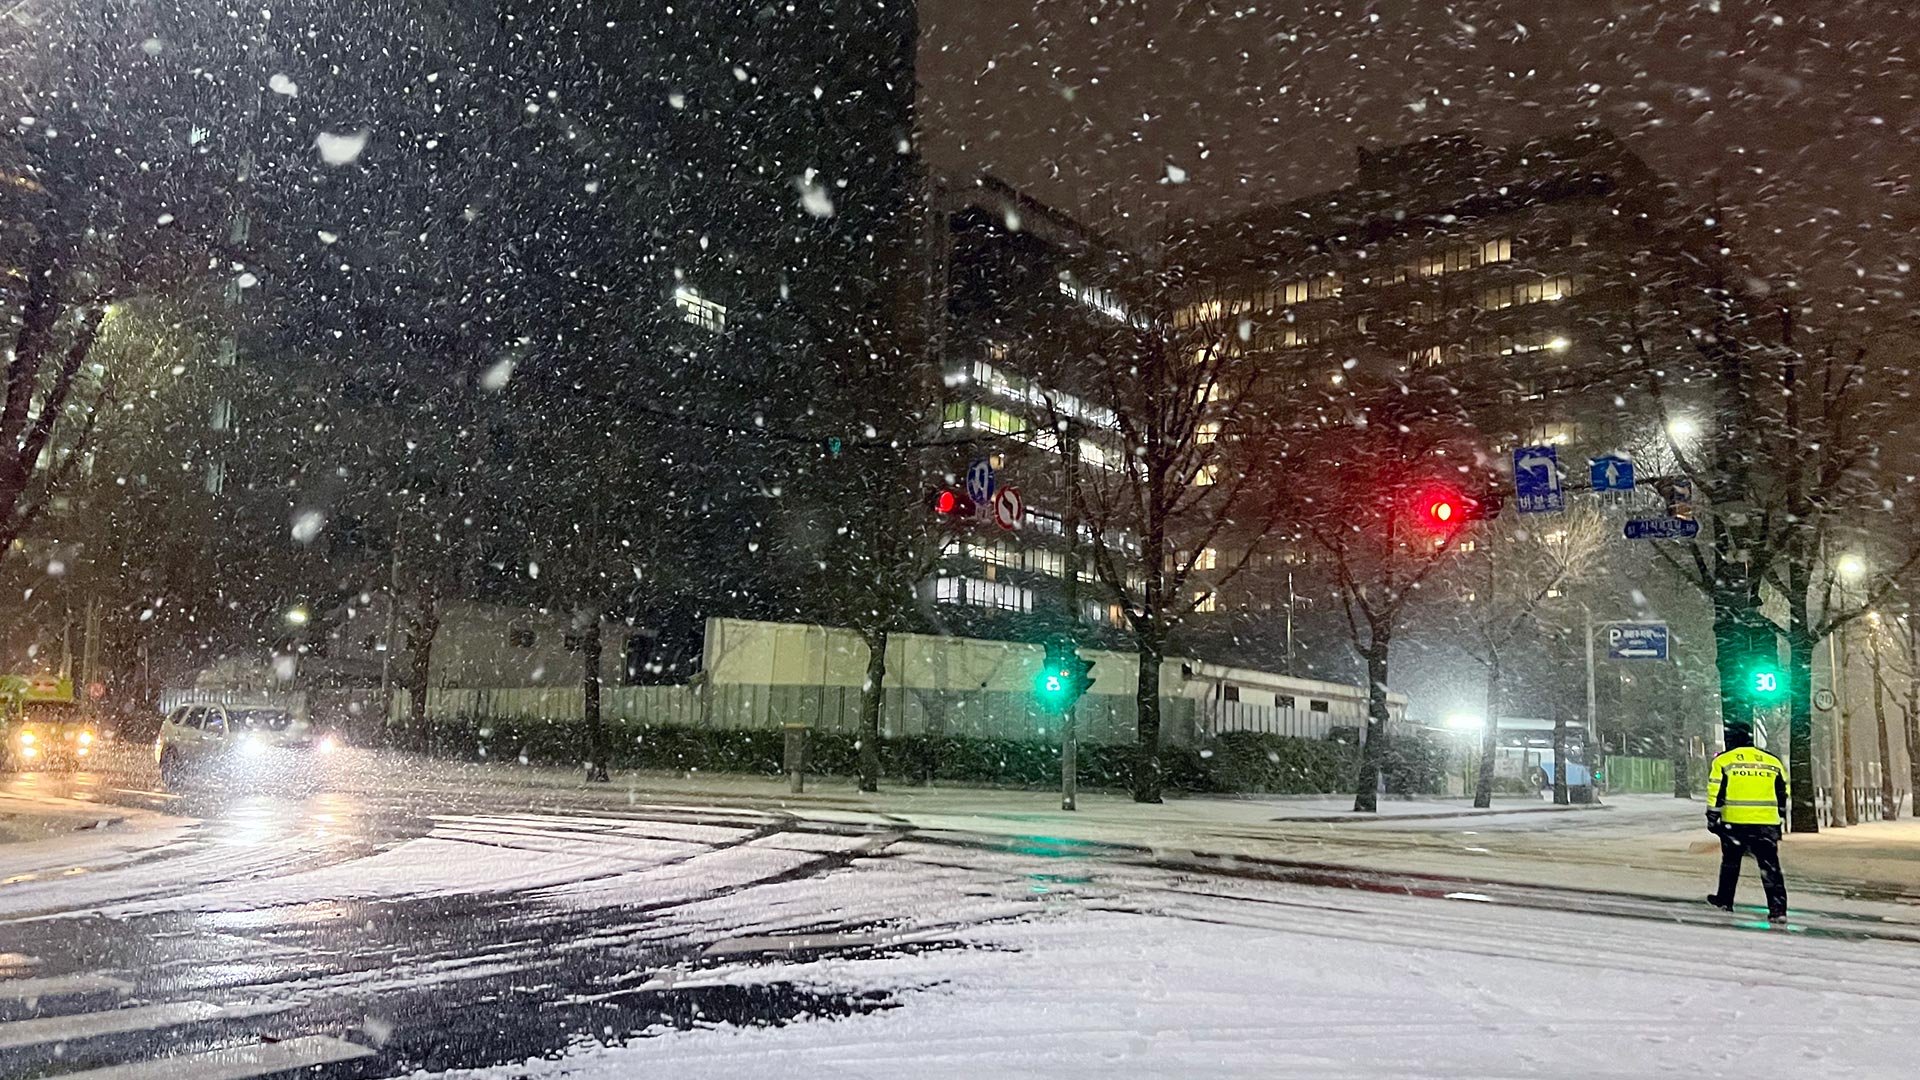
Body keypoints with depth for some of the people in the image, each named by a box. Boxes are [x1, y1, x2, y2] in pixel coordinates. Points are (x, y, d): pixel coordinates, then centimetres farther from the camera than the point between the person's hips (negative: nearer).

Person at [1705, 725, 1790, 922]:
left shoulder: (1723, 761, 1)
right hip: (1766, 823, 2)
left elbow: (1715, 794, -4)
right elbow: (1782, 796, 15)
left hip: (1735, 821, -1)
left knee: (1730, 861, 16)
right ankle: (1778, 908, -7)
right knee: (1770, 866, 2)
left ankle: (1725, 900, 25)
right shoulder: (1773, 762, 11)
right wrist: (1779, 821, 23)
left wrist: (1712, 819, 2)